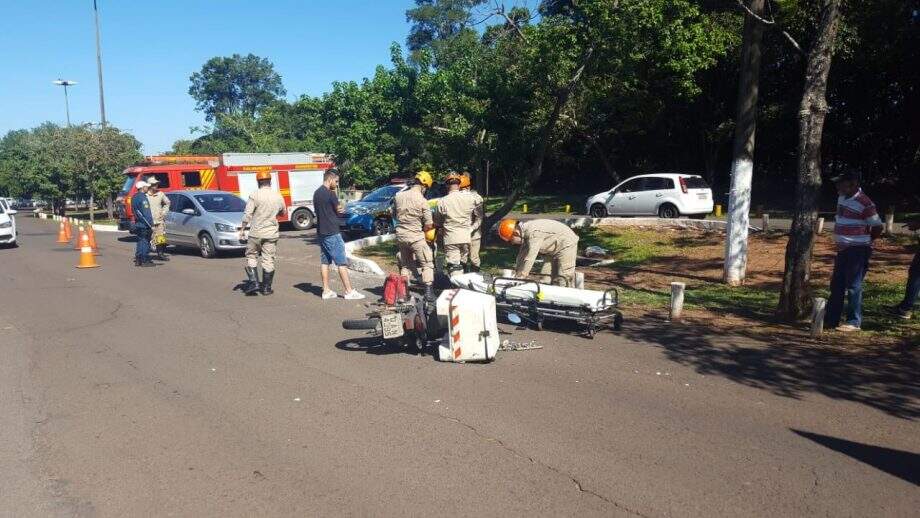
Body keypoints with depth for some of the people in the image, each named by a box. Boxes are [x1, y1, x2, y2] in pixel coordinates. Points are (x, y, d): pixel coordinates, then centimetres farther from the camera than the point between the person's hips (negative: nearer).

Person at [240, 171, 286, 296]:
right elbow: (283, 212, 18)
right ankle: (266, 287, 12)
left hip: (256, 233, -3)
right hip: (271, 233, 3)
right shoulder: (278, 196, 2)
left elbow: (247, 215, -11)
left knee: (251, 257, 12)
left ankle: (253, 282, 1)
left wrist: (242, 230, -3)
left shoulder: (254, 196, -10)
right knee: (268, 260, 8)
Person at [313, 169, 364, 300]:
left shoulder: (316, 193, 12)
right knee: (342, 263, -5)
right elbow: (339, 209, -6)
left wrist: (338, 209, 5)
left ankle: (326, 291, 13)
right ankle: (349, 291, -3)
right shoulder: (330, 194, -15)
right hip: (332, 233, -9)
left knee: (324, 261, 10)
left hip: (321, 232, 9)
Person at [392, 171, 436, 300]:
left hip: (400, 235, 5)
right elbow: (429, 225, -10)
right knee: (427, 264, 6)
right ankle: (428, 291, -2)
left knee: (404, 265, 19)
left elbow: (394, 216, 14)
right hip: (416, 237, -5)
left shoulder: (398, 196, 1)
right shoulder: (423, 201, -14)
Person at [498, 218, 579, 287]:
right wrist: (517, 273, 6)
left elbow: (529, 259, -32)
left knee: (562, 281, -10)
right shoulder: (525, 232, -3)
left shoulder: (533, 233, -32)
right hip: (553, 250, 10)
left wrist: (519, 278, -27)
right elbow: (522, 254, 6)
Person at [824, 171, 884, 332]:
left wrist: (863, 242, 1)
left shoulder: (864, 204, -17)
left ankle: (854, 322, 5)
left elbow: (877, 227, -13)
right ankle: (831, 319, 19)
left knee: (853, 286, -4)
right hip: (843, 249, 9)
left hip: (858, 251, -9)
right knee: (836, 285, 12)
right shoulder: (842, 198, 8)